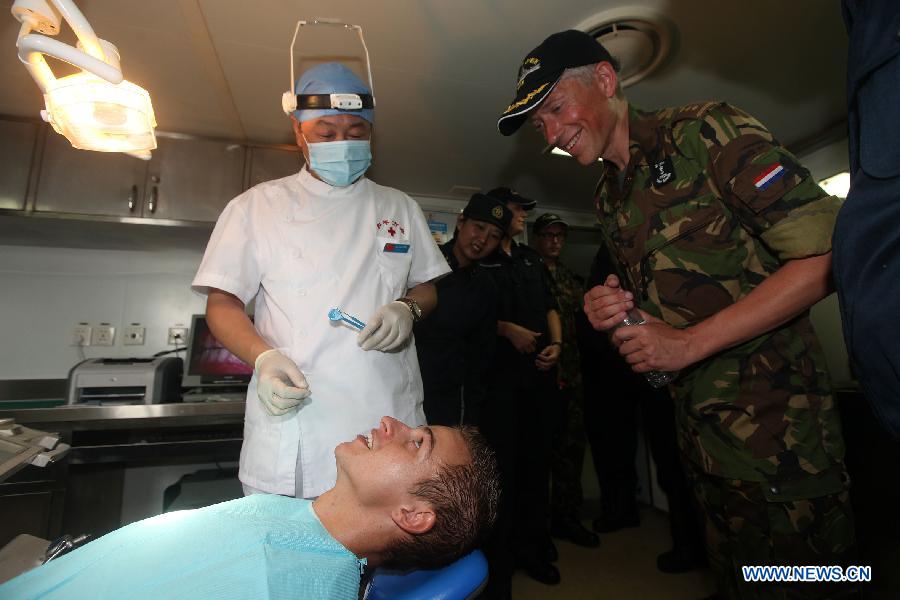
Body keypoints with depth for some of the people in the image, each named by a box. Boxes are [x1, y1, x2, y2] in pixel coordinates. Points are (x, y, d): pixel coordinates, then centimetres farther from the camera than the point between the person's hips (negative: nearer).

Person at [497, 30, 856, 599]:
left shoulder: (708, 131, -11)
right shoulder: (610, 198, 11)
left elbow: (826, 254, -18)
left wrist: (690, 343, -19)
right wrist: (611, 309, -5)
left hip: (776, 412, -6)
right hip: (700, 421, 7)